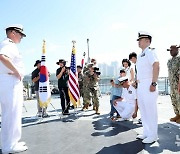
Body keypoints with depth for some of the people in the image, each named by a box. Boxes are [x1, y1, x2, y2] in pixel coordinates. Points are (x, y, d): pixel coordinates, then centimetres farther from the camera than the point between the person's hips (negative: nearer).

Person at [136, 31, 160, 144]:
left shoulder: (150, 52, -9)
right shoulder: (141, 55, 19)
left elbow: (156, 67, -20)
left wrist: (154, 83, -24)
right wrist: (137, 81, 18)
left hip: (148, 85, -10)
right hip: (140, 85, 10)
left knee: (151, 111, -3)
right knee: (143, 110, 14)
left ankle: (153, 135, 8)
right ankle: (146, 133, 26)